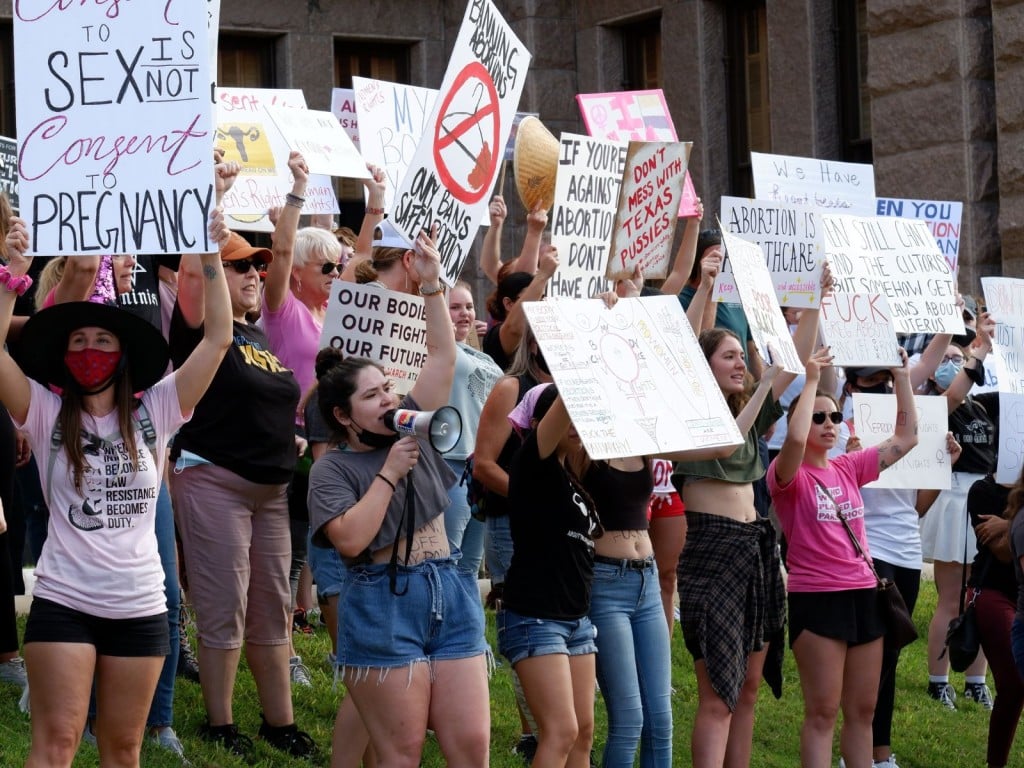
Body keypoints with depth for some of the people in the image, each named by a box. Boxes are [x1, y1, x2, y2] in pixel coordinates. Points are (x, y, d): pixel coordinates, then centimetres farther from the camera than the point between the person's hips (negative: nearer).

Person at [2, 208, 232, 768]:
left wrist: (212, 262, -8)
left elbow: (217, 341, -2)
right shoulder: (46, 413, 0)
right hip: (62, 601, -2)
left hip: (140, 606, 2)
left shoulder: (154, 411, 4)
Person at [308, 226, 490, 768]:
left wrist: (431, 285, 2)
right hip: (382, 606, -5)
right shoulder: (331, 468, -2)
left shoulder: (412, 428, 13)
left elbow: (442, 358, 10)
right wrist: (390, 473, -13)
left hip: (451, 597, 5)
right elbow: (349, 539, -17)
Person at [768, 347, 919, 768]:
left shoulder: (849, 468, 11)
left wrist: (902, 378, 4)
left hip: (865, 594, 6)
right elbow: (795, 440, -30)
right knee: (822, 712, -4)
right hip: (816, 600, -6)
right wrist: (811, 381, -21)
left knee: (862, 710, 10)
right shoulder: (788, 476, -7)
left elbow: (905, 437, 12)